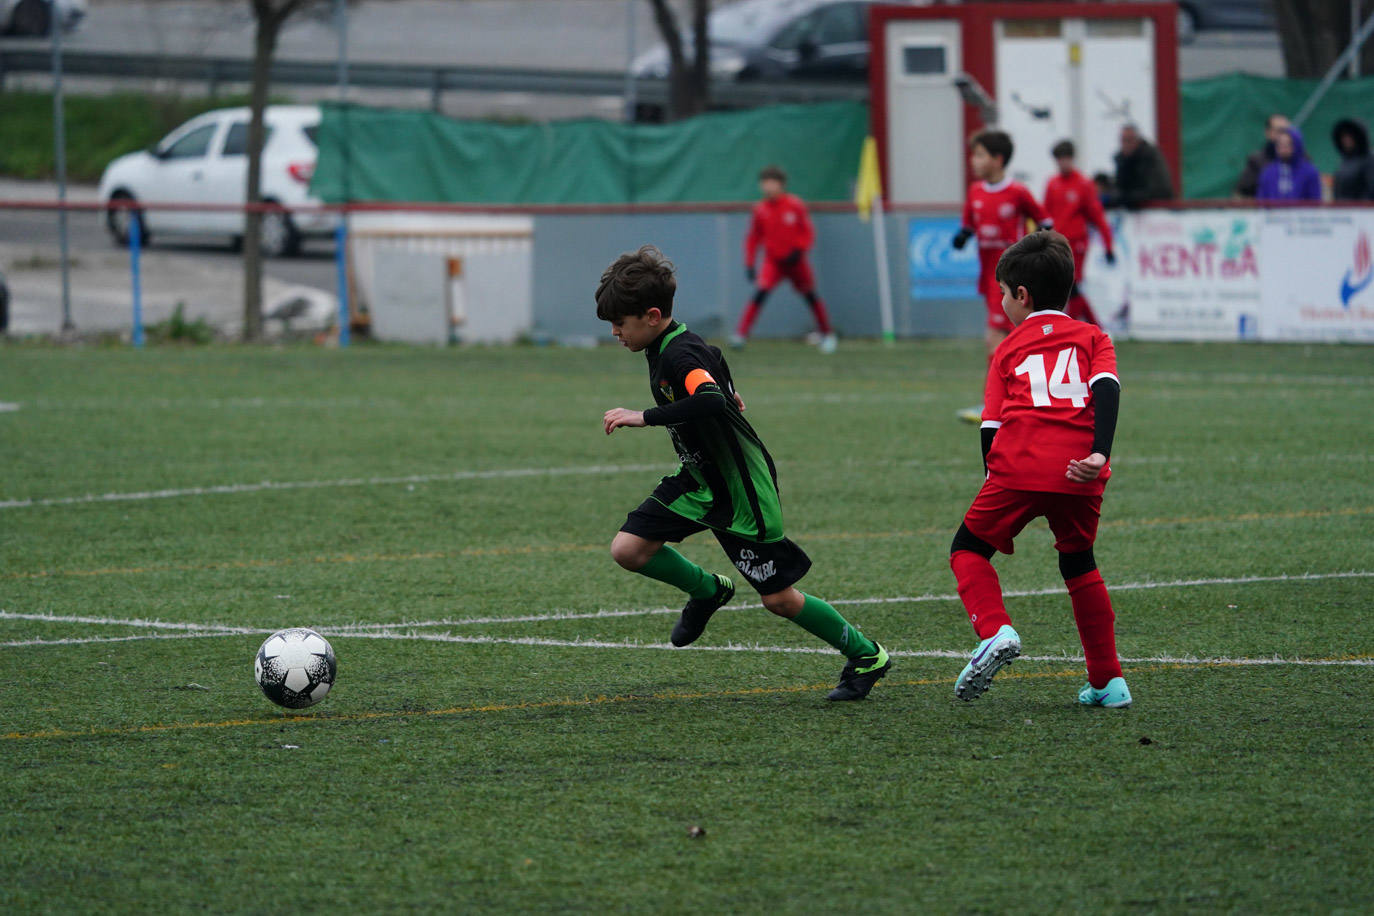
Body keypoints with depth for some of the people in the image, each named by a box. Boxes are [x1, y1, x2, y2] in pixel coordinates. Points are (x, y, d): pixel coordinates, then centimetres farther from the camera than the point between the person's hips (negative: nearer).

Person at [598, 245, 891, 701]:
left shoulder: (680, 355, -26)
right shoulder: (663, 349, 3)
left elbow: (711, 402, -46)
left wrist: (645, 417, -45)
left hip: (741, 491, -9)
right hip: (699, 480, 9)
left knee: (779, 598, -1)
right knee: (628, 549, -5)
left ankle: (866, 656, 17)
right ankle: (708, 590, 20)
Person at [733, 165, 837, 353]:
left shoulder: (795, 205, -8)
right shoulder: (760, 209, -2)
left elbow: (808, 232, -2)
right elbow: (753, 239, 6)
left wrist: (798, 251, -17)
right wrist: (749, 264, -1)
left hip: (795, 261, 0)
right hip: (773, 262, 0)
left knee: (810, 296, 10)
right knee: (760, 292, -21)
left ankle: (827, 334, 29)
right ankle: (741, 334, -24)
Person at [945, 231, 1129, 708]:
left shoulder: (1009, 349, 19)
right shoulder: (1092, 338, 20)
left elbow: (990, 425, 11)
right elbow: (1107, 390, 0)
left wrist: (995, 485, 20)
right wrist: (1099, 454, -10)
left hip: (1019, 469, -2)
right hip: (1079, 476, 2)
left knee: (969, 549, 14)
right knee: (1079, 565, 21)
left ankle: (995, 630, -14)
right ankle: (1108, 681, 19)